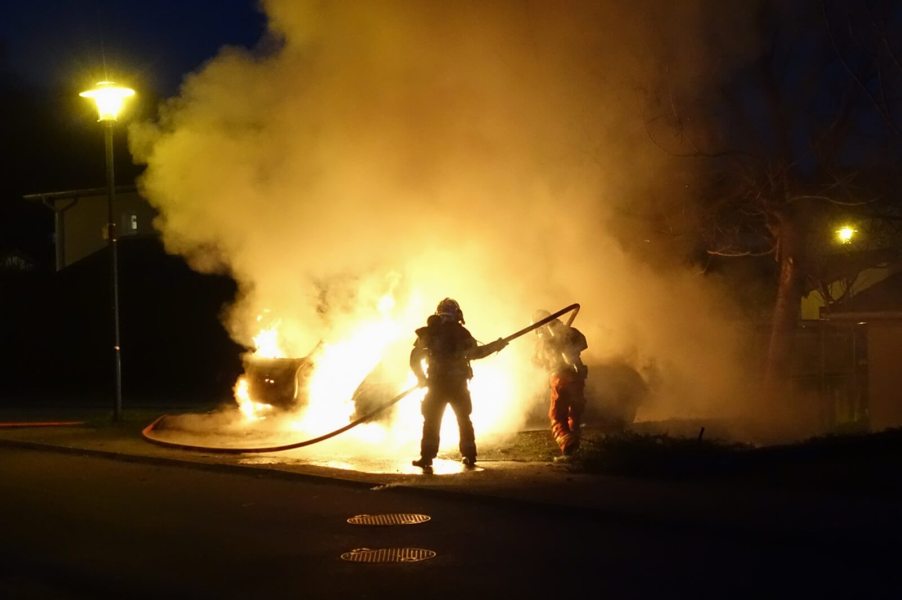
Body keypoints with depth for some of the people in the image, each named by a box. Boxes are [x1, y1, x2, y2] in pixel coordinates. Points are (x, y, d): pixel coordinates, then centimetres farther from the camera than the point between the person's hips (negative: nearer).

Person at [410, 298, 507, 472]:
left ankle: (427, 457, -7)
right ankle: (469, 456, 15)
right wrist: (495, 346, 1)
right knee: (464, 420, 15)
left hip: (436, 384, 1)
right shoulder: (460, 332, -2)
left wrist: (421, 377, 16)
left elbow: (415, 358, 4)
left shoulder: (427, 333, 5)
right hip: (458, 384, -1)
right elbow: (474, 352, -10)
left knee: (431, 421, 5)